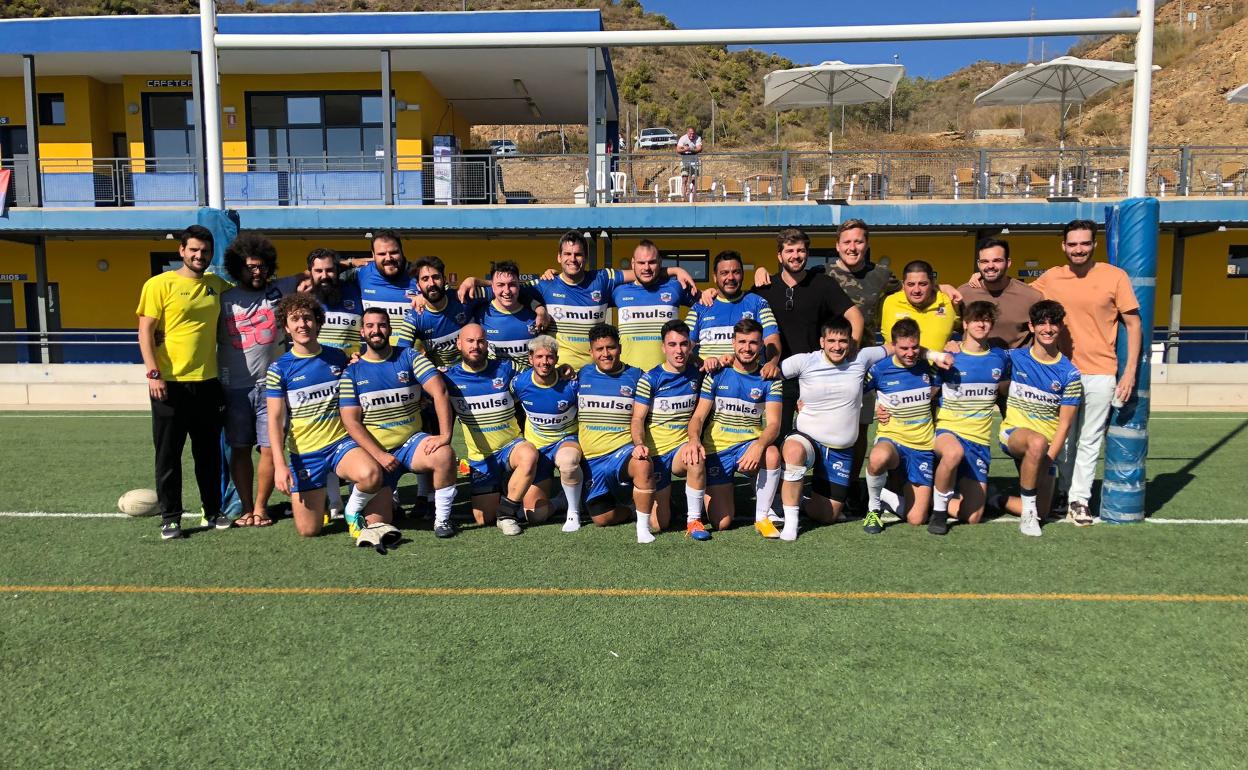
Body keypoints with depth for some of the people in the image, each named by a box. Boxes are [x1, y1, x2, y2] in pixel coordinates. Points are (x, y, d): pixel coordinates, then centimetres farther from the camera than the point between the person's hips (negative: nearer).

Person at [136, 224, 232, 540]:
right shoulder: (159, 284, -4)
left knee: (209, 452, 12)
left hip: (207, 383, 4)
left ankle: (213, 511, 23)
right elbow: (145, 331, -7)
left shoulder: (216, 284, 9)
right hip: (169, 383, -4)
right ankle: (170, 517, 13)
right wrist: (153, 373, -16)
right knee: (168, 453, 4)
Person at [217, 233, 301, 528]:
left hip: (272, 385, -1)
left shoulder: (279, 290, 6)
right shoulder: (224, 299, 7)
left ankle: (261, 506, 12)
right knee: (240, 449, 6)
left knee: (270, 448, -2)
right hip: (235, 388, 1)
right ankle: (246, 507, 17)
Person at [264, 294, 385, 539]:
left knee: (370, 474, -33)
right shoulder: (280, 368, -3)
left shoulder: (337, 358, 5)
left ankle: (353, 511, 0)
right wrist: (280, 465, -14)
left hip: (341, 442, 1)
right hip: (304, 453, -1)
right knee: (308, 530, -4)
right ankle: (322, 492, 31)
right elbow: (275, 419, -6)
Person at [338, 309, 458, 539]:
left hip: (411, 441, 0)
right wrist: (379, 455, -15)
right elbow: (351, 421, -4)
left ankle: (442, 519, -12)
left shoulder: (408, 356, 0)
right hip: (375, 451, 0)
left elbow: (439, 391, -12)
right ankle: (388, 501, 25)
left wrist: (445, 435, -25)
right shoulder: (352, 371, 1)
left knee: (444, 454, -34)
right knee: (376, 523, -12)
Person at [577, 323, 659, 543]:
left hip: (623, 451, -3)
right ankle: (635, 509, 29)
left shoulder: (635, 376, -1)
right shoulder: (582, 375, 6)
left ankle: (643, 525, -22)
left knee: (644, 465, -38)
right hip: (591, 459, 3)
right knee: (601, 518, -1)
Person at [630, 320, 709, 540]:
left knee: (696, 458, -37)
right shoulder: (650, 379, -6)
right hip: (655, 453, -2)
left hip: (682, 447, 2)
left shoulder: (696, 375, 3)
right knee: (658, 523, -6)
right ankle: (658, 498, 31)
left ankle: (694, 519, -19)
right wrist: (639, 444, -26)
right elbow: (638, 418, -9)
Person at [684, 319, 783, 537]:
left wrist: (758, 445, -33)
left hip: (750, 444, 1)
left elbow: (773, 424, -10)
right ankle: (720, 492, 30)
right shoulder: (717, 375, -1)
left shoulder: (768, 379, 0)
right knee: (721, 523, -8)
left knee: (772, 454, -37)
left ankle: (762, 517, -14)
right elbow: (698, 417, -3)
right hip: (716, 449, 0)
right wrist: (694, 439, -27)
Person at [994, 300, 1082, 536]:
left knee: (1041, 512, -2)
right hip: (1014, 431, -2)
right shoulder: (1015, 358, -3)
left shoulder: (1070, 373, -6)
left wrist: (1047, 458, -16)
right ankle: (1028, 511, -24)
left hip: (1048, 446, 2)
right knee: (1037, 442, -39)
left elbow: (1065, 424, -5)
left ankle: (996, 499, 26)